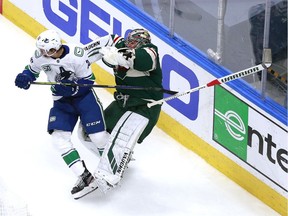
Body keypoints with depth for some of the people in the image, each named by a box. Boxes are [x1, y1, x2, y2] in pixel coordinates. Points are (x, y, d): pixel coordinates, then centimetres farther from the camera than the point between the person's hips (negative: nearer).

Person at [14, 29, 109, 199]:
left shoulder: (76, 55, -26)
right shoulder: (40, 56, -13)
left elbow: (88, 81, -16)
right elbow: (32, 69, 8)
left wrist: (71, 89, -31)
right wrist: (25, 77, -13)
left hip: (84, 95, -5)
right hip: (61, 100, 5)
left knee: (97, 135, -10)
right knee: (59, 136, -11)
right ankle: (84, 176, -12)